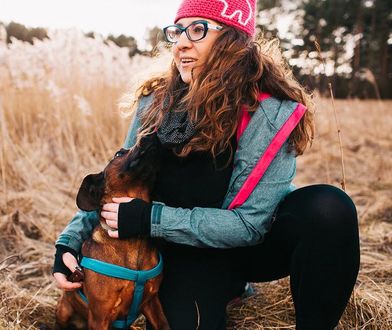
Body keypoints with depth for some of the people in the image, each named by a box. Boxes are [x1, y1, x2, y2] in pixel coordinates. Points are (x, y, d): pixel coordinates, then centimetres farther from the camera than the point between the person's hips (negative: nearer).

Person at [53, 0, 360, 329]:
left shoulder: (269, 111, -23)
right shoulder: (157, 102, -9)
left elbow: (250, 223, -26)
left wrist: (150, 219, -30)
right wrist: (70, 240, -13)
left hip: (255, 240, -3)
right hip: (189, 253, 4)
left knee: (328, 207, -31)